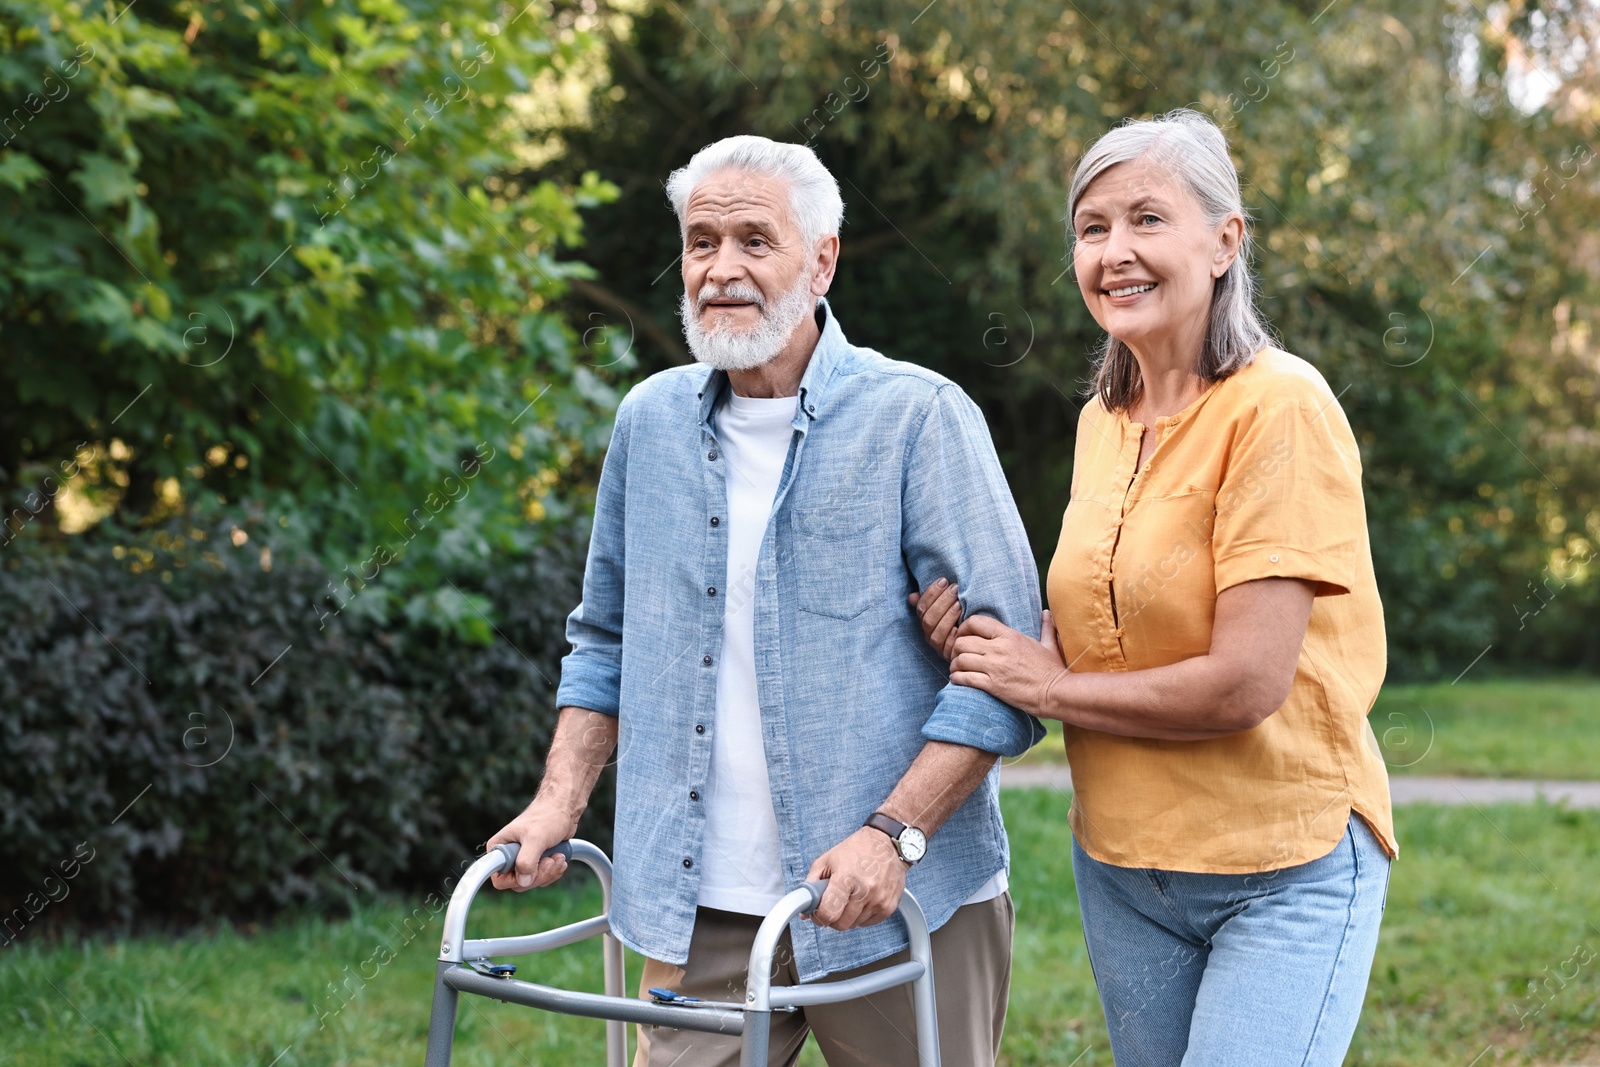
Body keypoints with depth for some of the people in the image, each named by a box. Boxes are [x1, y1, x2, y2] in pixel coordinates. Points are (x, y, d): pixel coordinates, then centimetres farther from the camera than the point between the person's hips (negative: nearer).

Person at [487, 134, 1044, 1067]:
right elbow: (608, 640, 19)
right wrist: (560, 802, 7)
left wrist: (893, 834, -18)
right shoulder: (650, 421, 9)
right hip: (699, 910, 4)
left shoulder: (920, 417, -6)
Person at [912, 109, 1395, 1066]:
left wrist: (1051, 687, -10)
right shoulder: (1105, 417, 7)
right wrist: (991, 632, -2)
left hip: (1284, 868, -7)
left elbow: (1247, 682, -22)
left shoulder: (1280, 406, -16)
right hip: (1120, 864, 7)